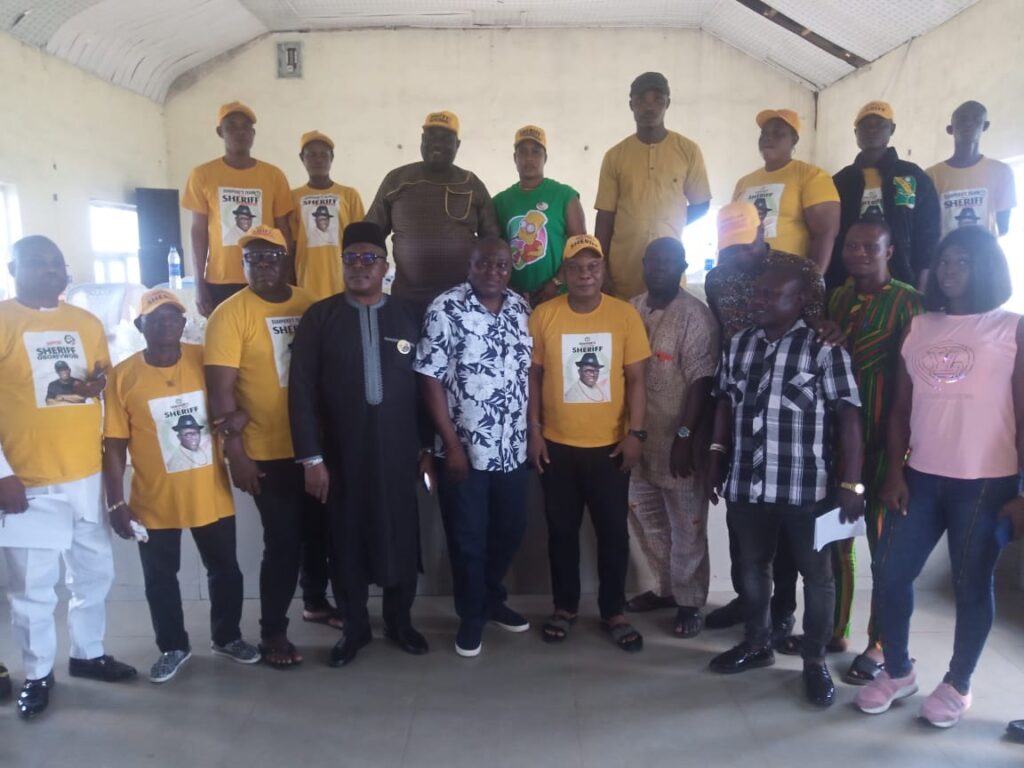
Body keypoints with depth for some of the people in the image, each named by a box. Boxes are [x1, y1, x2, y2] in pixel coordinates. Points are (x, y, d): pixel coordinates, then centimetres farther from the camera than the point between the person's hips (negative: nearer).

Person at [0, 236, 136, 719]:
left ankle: (88, 653, 34)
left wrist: (99, 384, -8)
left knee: (94, 571, 16)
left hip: (88, 473, 5)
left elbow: (108, 385, 18)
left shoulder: (87, 323, 9)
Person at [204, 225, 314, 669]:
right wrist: (235, 451, -14)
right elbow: (220, 388, -12)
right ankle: (272, 633, 20)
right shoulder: (230, 313, -8)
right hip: (269, 450, -4)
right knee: (284, 542, 2)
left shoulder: (309, 305, 4)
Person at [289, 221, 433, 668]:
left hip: (399, 452, 1)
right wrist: (311, 457, -8)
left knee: (402, 538, 10)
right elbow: (302, 391, -4)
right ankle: (355, 628, 29)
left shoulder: (410, 316, 5)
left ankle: (399, 622, 31)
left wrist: (427, 448, 2)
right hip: (342, 454, -1)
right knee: (348, 543, 10)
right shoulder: (320, 317, 0)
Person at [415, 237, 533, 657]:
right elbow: (431, 378, -12)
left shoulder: (521, 308, 5)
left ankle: (492, 598, 40)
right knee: (468, 537, 8)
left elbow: (529, 370, 11)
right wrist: (452, 443, -13)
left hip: (513, 447, 5)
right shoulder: (445, 309, -11)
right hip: (465, 448, -5)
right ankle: (471, 615, 29)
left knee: (511, 528, 17)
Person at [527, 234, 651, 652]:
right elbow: (533, 376, 1)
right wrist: (534, 431, -2)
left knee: (613, 531, 8)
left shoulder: (625, 314, -3)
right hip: (557, 445, 0)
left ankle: (613, 612, 26)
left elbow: (635, 379, -1)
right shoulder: (543, 315, -3)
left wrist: (636, 432, -7)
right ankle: (565, 606, 30)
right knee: (562, 530, 12)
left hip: (610, 445, 0)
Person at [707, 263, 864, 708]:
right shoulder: (738, 345, 8)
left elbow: (849, 417, -11)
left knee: (816, 575, 9)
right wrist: (716, 459, 12)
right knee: (752, 566, 18)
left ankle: (815, 661, 27)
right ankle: (756, 644, 37)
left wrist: (850, 483, -14)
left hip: (806, 487, -5)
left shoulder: (825, 349, -9)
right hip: (746, 484, 5)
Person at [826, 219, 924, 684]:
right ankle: (835, 629, 27)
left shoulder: (909, 303, -5)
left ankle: (878, 645, 17)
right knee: (835, 540, 13)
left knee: (883, 546, 5)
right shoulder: (836, 299, 11)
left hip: (883, 441, -5)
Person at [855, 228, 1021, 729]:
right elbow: (901, 409, 9)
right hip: (921, 477, 4)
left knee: (971, 586, 7)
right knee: (889, 574, 4)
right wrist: (895, 473, 1)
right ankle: (897, 671, 25)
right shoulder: (918, 327, 9)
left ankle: (958, 685, 28)